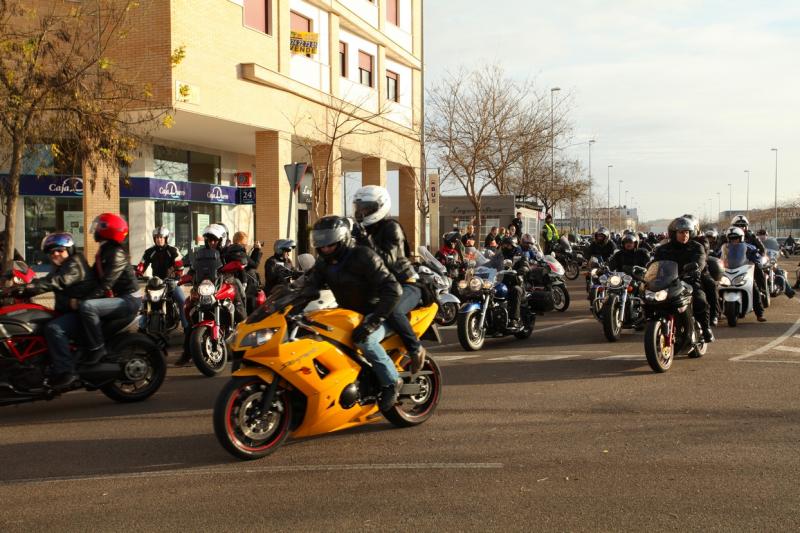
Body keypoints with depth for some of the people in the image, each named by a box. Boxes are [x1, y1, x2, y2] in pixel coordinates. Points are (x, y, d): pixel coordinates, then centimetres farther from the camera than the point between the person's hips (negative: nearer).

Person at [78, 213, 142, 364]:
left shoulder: (117, 254, -16)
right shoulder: (103, 251, 14)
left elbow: (106, 284, -24)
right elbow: (94, 277, 15)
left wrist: (86, 298, -27)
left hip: (128, 300, -11)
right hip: (118, 298, 11)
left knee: (87, 307, -28)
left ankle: (97, 347, -21)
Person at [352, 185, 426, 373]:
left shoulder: (391, 228, -11)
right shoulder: (364, 231, 12)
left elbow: (388, 259, -24)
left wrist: (367, 242, -29)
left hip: (405, 284, -8)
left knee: (392, 311, -37)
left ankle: (416, 349, -18)